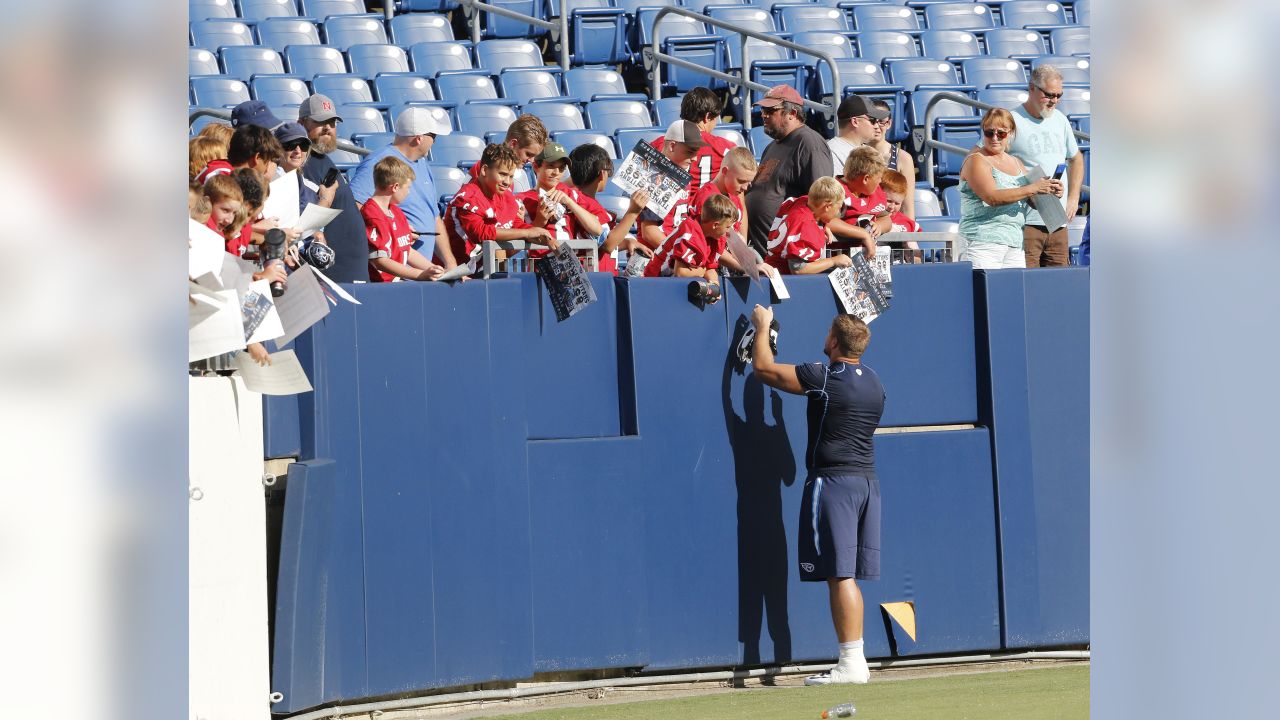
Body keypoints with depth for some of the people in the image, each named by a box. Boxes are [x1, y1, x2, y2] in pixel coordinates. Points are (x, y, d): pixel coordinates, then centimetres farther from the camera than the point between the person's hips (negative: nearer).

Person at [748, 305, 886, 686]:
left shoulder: (822, 377, -11)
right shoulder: (873, 383, 12)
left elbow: (763, 368, -3)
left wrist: (762, 326, 14)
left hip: (833, 482, -8)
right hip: (868, 480, 8)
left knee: (840, 575, -9)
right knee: (849, 576, 10)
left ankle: (851, 662, -13)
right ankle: (855, 660, 9)